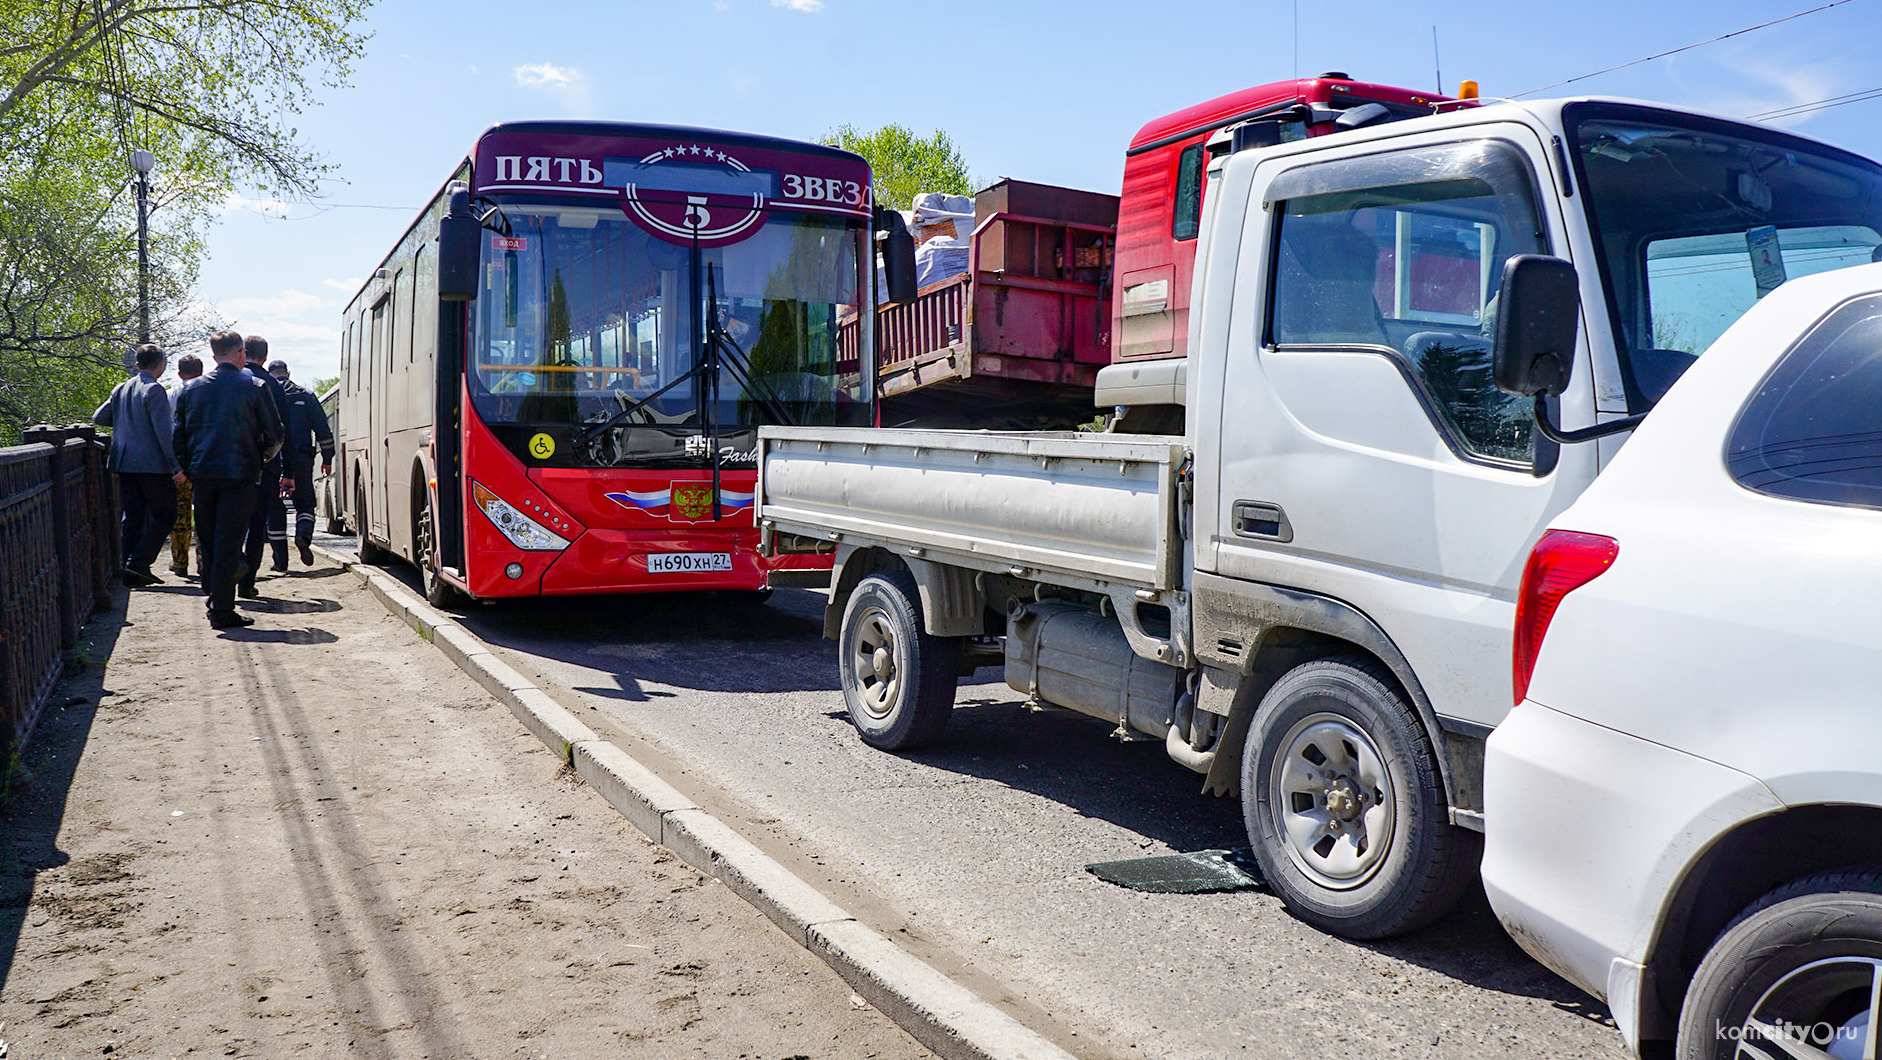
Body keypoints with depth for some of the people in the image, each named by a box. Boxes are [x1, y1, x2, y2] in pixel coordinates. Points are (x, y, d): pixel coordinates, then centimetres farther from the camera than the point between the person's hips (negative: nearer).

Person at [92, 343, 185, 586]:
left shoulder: (121, 389, 12)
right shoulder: (155, 391, -11)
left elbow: (98, 418, 17)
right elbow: (163, 431, -16)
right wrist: (176, 465, -15)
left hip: (124, 463, 7)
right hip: (152, 464, -7)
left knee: (132, 515, 10)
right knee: (165, 514, 1)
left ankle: (131, 572, 11)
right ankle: (138, 562, -9)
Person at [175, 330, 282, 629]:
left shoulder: (191, 389, 8)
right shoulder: (254, 388, -3)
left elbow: (179, 434, 9)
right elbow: (275, 435, -1)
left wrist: (189, 467, 20)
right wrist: (264, 458, 18)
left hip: (202, 473, 4)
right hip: (239, 474, -4)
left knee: (208, 540, 15)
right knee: (229, 542, -4)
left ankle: (213, 596, 22)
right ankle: (222, 610, -4)